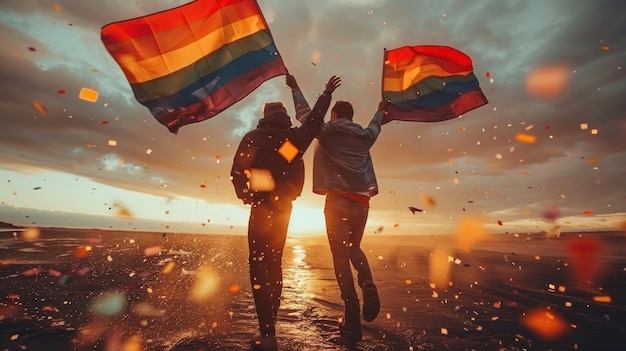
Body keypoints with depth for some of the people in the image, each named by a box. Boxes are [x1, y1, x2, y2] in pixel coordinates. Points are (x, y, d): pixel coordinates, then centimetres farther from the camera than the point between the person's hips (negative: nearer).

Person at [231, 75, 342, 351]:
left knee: (259, 266, -1)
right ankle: (270, 323, 28)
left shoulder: (252, 137, -2)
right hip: (283, 207, 4)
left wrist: (246, 196, 7)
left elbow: (237, 171, -8)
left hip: (262, 207, -4)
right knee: (274, 263, 16)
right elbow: (315, 119, 18)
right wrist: (327, 93, 31)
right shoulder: (296, 137, 4)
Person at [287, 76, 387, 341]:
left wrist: (295, 89, 32)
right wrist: (381, 110, 59)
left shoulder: (327, 132, 4)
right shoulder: (364, 136, 16)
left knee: (341, 257, 2)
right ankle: (369, 288, 0)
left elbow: (305, 114, 16)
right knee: (354, 248, 24)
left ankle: (353, 322, 5)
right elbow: (375, 127, 38)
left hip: (337, 202, -4)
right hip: (361, 203, 5)